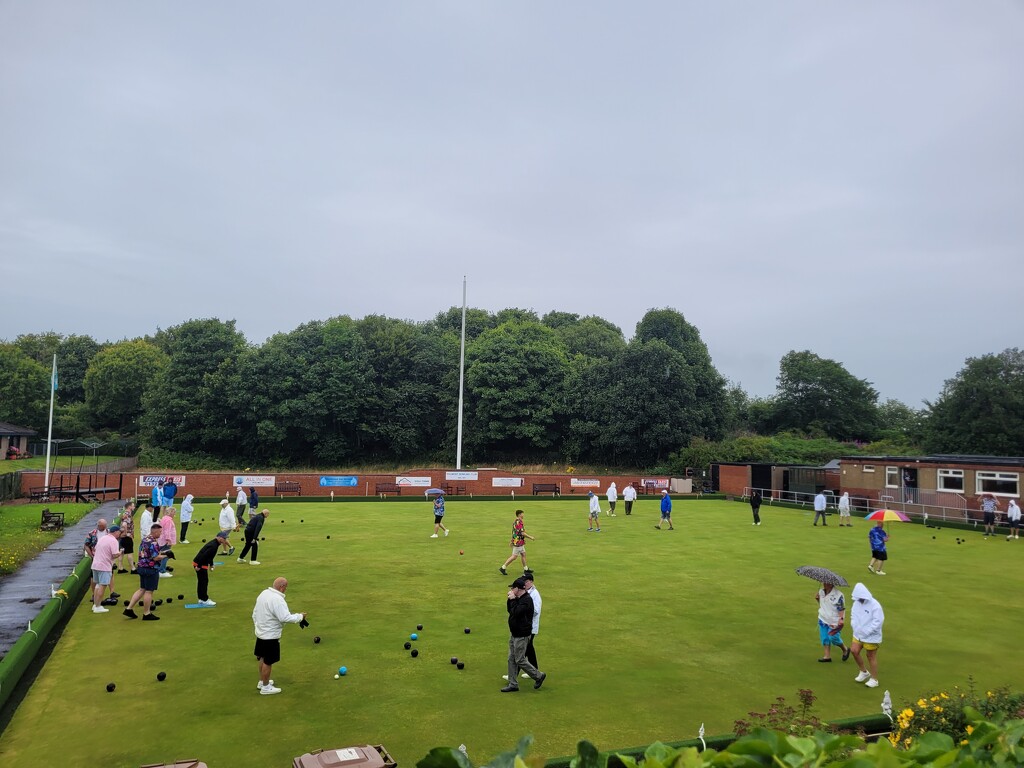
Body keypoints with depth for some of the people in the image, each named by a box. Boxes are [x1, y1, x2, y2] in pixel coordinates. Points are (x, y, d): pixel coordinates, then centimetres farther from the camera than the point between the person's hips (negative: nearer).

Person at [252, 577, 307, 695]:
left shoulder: (264, 593, 2)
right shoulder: (277, 600, -27)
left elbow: (255, 612, 12)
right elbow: (286, 618, -30)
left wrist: (255, 624, 24)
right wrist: (300, 617, -17)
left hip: (261, 632, 9)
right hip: (271, 636, -9)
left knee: (263, 658, 24)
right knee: (268, 662, 6)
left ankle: (262, 681, 39)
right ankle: (265, 687, 18)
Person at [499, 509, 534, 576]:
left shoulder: (516, 522, 11)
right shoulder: (519, 523, -20)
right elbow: (522, 533, -23)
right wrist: (530, 537, -12)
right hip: (518, 542, -10)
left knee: (523, 554, 14)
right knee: (514, 556, -5)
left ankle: (525, 569, 21)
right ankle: (503, 567, -1)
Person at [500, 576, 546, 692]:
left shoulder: (527, 600, -22)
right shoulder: (518, 599, 8)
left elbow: (516, 612, -30)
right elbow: (509, 610, 14)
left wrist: (513, 600, -20)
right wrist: (510, 599, 0)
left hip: (522, 636, -9)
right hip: (514, 634, 9)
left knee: (520, 660, -1)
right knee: (511, 659, 12)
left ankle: (539, 675, 16)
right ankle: (513, 684, 20)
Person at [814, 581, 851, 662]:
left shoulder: (838, 595, -18)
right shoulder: (821, 592, 0)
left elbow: (842, 609, -14)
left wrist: (841, 619, -24)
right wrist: (817, 599, -3)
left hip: (834, 622, -6)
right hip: (823, 619, 6)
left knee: (834, 638, -2)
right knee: (825, 639, 9)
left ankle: (845, 650, 27)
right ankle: (827, 656, 20)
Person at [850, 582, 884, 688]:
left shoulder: (875, 605, -21)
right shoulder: (856, 603, -1)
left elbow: (878, 621, -22)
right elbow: (853, 616, 9)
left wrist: (866, 632, -20)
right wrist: (855, 628, -5)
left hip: (871, 636, -6)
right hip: (858, 634, 6)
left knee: (871, 656, 5)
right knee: (854, 651, 2)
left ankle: (874, 679, 22)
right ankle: (864, 672, 25)